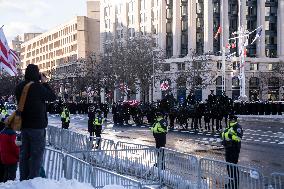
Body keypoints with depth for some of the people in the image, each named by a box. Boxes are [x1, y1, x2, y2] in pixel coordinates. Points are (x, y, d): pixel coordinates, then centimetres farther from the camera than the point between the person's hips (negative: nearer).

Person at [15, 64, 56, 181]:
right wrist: (45, 83, 1)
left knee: (24, 153, 12)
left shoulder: (19, 87, 5)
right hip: (37, 125, -7)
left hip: (24, 124, 7)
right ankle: (33, 179, -4)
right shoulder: (37, 87, -17)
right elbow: (53, 97, -7)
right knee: (37, 153, -2)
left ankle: (23, 179, 16)